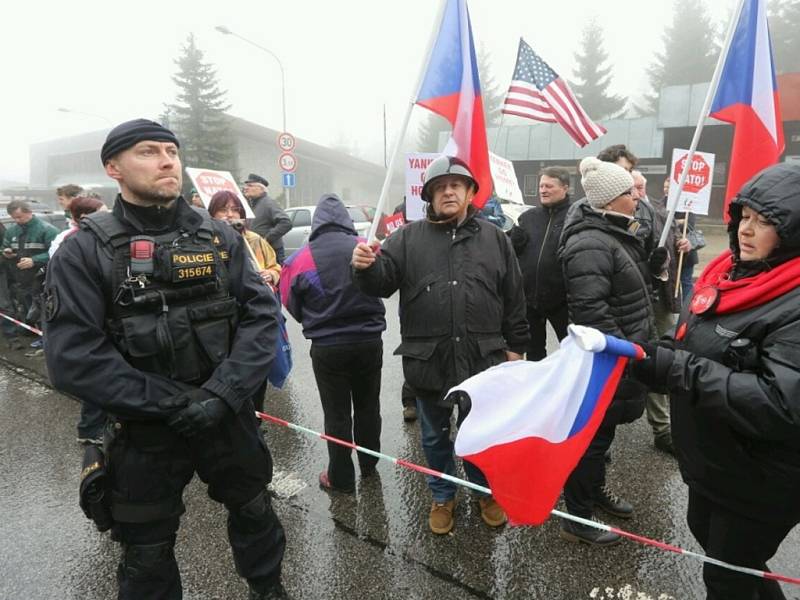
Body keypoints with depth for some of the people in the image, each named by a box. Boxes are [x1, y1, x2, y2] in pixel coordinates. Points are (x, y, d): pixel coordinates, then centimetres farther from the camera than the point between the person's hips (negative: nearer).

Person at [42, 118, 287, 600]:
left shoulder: (221, 238, -2)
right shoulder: (86, 250, -9)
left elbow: (262, 315, -8)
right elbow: (73, 357, -15)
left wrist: (223, 393, -19)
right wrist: (174, 402, -19)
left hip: (229, 417, 2)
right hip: (144, 431, -2)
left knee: (254, 513, 22)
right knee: (148, 552, 18)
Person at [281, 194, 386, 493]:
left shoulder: (301, 258, -10)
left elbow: (292, 304, 2)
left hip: (326, 346, -2)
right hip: (369, 341, 2)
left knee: (336, 413, 10)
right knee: (367, 405, 19)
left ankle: (341, 477, 22)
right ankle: (369, 465, 36)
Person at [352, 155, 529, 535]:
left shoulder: (494, 239, 4)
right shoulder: (408, 238, 1)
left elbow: (514, 297, 7)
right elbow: (382, 283, -7)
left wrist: (515, 346, 6)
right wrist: (366, 268, -29)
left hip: (482, 357, 0)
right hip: (427, 359, 0)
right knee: (435, 435, 17)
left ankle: (485, 492, 43)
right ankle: (442, 496, 40)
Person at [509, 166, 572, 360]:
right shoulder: (528, 216, 8)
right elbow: (511, 251, 8)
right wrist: (516, 238, -9)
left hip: (561, 298, -4)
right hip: (529, 296, 5)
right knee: (533, 350, 20)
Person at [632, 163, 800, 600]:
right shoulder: (728, 272, 1)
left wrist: (679, 369, -33)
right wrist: (652, 356, -6)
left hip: (759, 482, -8)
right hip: (710, 462, 8)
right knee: (705, 534, 29)